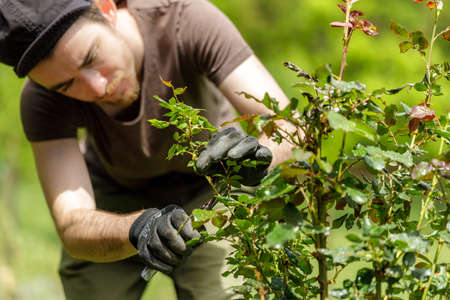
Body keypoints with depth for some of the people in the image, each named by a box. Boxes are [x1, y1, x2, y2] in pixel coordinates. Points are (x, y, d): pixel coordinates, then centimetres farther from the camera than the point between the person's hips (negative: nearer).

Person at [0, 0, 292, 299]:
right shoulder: (40, 101, -30)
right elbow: (72, 229, -38)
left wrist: (259, 153, -60)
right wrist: (138, 228, -58)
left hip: (205, 188, -1)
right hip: (113, 192, 1)